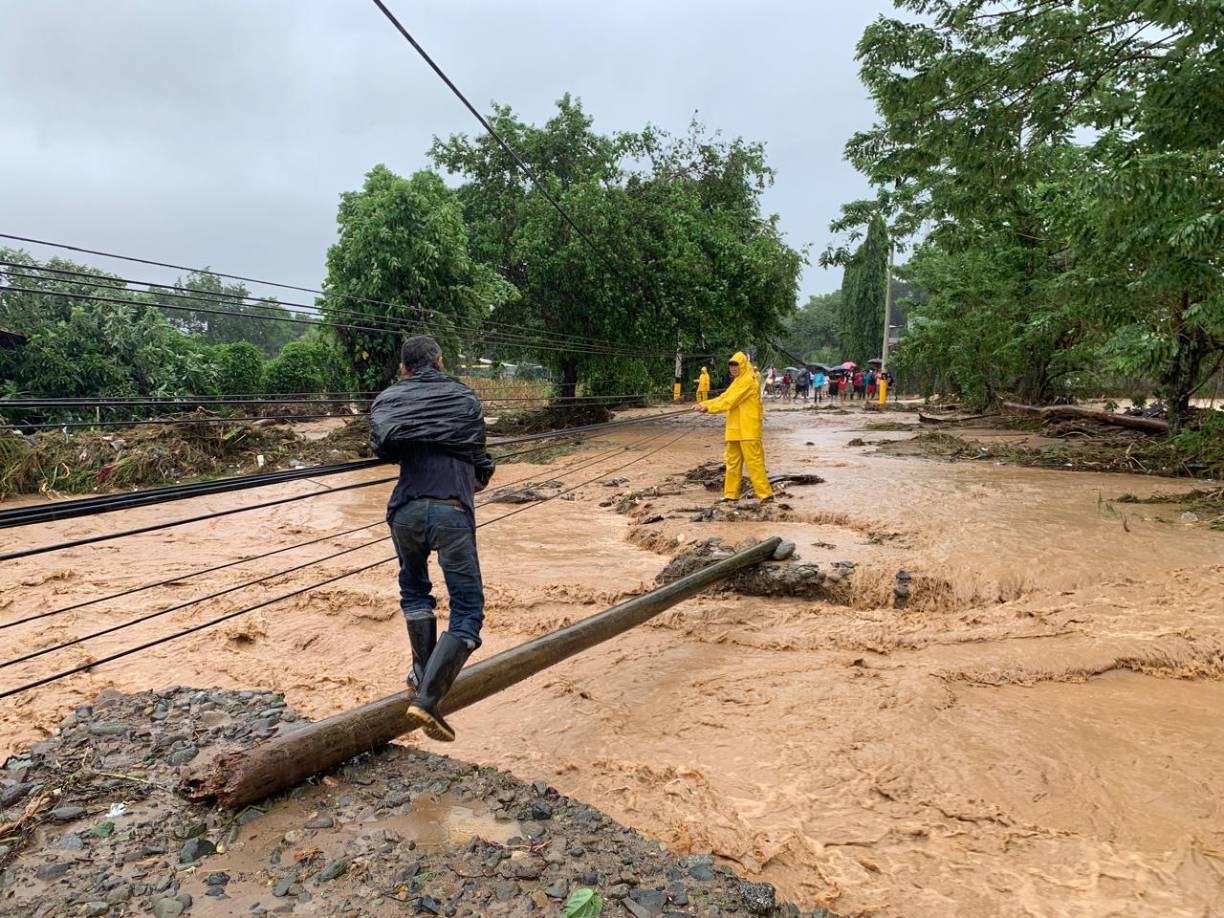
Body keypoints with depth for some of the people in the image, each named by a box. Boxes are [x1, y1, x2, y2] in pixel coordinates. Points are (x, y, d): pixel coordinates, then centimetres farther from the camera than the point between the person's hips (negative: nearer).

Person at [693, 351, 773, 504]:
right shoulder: (738, 381, 19)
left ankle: (765, 494, -7)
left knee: (754, 461, -10)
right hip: (736, 429, 10)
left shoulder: (748, 381, -12)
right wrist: (703, 405, 5)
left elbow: (730, 401, -18)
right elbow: (724, 397, 17)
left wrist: (709, 407, -13)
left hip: (748, 429, -10)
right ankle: (731, 494, 17)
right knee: (732, 461, 11)